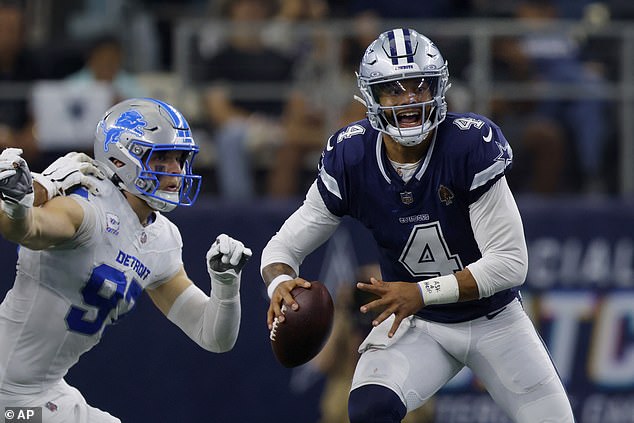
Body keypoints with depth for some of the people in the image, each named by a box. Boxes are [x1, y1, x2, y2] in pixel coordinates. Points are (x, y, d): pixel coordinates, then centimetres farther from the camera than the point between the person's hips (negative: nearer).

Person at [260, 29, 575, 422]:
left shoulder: (471, 146, -25)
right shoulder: (351, 160, -16)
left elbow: (510, 262, -26)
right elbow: (284, 245, -9)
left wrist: (422, 293, -35)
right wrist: (281, 282, -33)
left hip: (493, 318, -1)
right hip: (416, 324, 1)